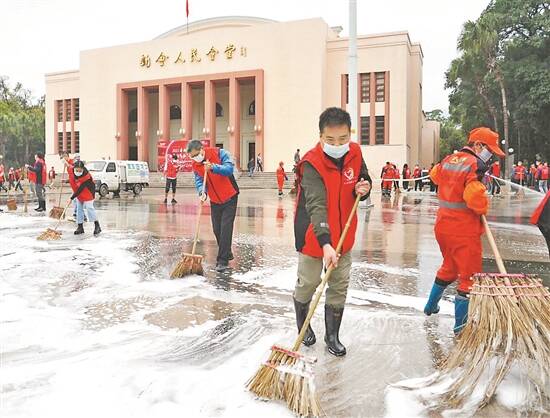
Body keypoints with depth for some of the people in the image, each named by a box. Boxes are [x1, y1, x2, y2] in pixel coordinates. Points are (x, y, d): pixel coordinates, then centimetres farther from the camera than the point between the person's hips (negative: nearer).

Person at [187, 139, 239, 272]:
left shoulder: (220, 153, -15)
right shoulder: (195, 165, 0)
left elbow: (229, 169, -26)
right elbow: (198, 181, -4)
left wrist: (213, 167, -39)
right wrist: (202, 192, -24)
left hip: (229, 197, -5)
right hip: (215, 200, 5)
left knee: (225, 229, -11)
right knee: (217, 230, 8)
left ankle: (222, 261, -7)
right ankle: (227, 254, 28)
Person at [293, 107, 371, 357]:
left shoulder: (355, 154, -7)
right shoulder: (312, 164, -26)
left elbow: (364, 180, 13)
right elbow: (317, 207, -36)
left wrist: (364, 189, -13)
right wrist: (325, 244, -46)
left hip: (342, 235, 5)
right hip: (313, 235, -5)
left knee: (340, 285, 11)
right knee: (308, 283, 8)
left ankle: (332, 335, 28)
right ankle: (302, 324, 37)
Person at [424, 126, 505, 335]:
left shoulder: (447, 160, 8)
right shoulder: (475, 164, -17)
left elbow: (435, 175, 29)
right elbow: (475, 198, -27)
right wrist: (483, 208, -7)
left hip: (443, 225, 8)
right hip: (464, 230, -8)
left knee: (449, 267, 27)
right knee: (469, 275, 4)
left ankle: (431, 305, 39)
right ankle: (460, 324, 10)